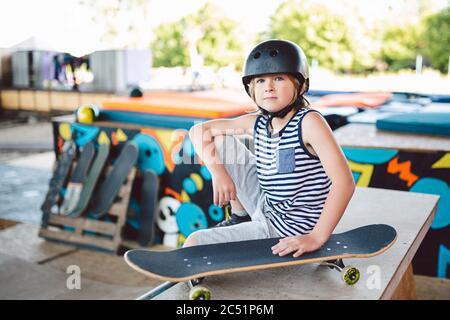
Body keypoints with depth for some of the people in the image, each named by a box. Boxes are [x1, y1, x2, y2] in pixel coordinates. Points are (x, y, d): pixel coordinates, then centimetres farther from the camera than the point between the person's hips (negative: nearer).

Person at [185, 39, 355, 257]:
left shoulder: (309, 121, -21)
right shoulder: (258, 123, -1)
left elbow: (344, 182, -28)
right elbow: (199, 131, 6)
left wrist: (316, 237, -30)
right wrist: (218, 171, -10)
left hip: (289, 229, -7)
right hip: (265, 205, 7)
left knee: (194, 243, -15)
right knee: (220, 140, 8)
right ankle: (240, 217, 18)